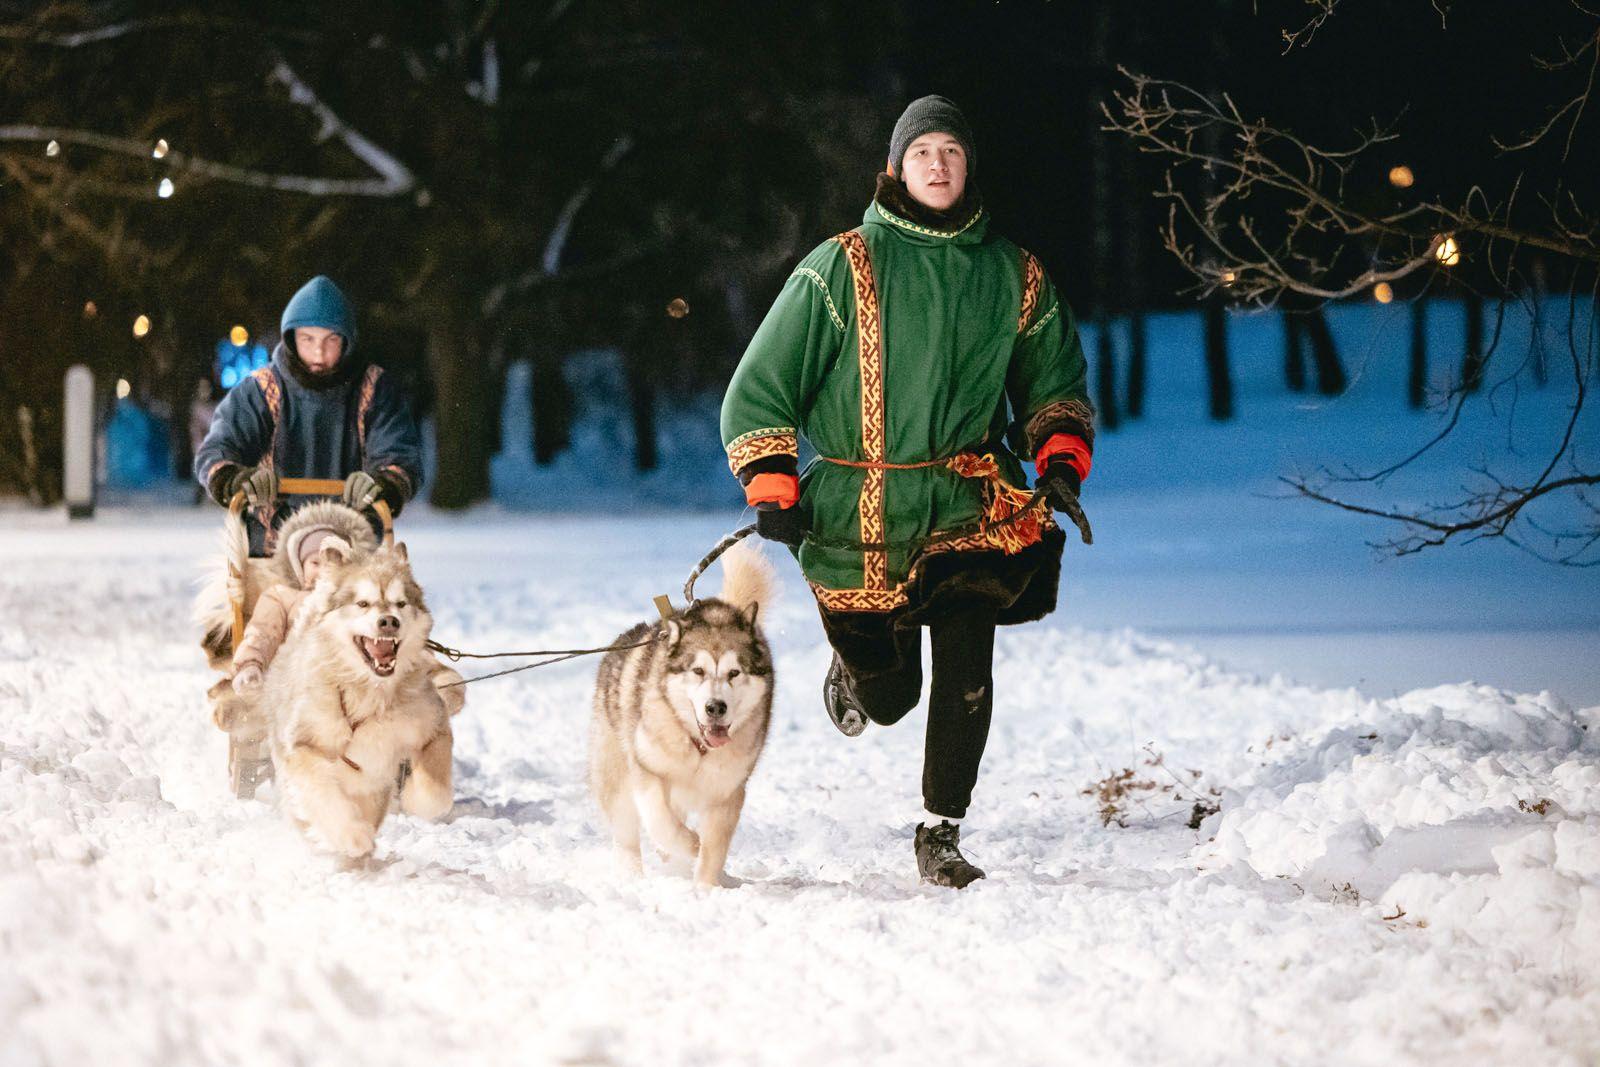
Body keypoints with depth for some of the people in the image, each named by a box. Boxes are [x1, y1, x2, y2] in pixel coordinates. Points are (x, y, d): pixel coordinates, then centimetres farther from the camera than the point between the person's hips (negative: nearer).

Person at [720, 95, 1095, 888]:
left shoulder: (1012, 277, 8)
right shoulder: (843, 268, -1)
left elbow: (1056, 380, 22)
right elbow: (761, 384, 1)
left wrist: (1060, 463, 4)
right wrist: (770, 489, -9)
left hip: (966, 503, 2)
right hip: (861, 515, -1)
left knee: (967, 671, -15)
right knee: (888, 694, 5)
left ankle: (941, 836, -3)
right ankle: (854, 669, 42)